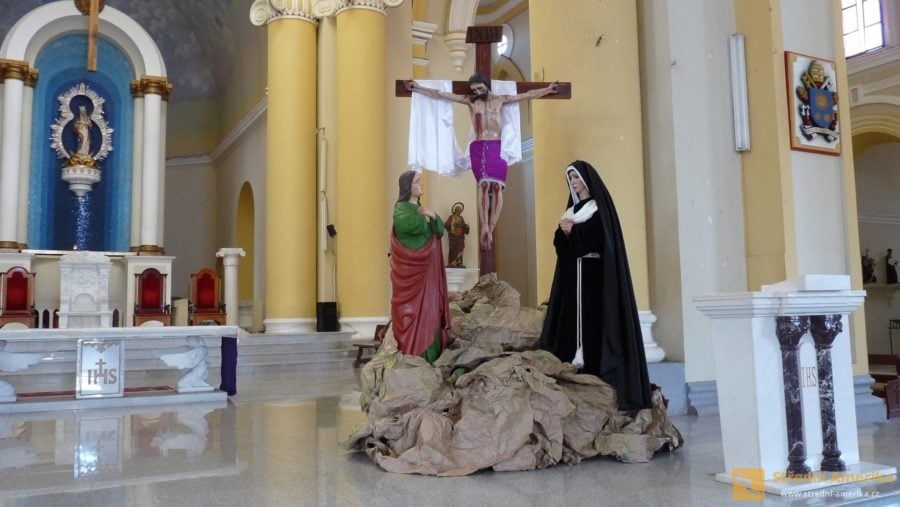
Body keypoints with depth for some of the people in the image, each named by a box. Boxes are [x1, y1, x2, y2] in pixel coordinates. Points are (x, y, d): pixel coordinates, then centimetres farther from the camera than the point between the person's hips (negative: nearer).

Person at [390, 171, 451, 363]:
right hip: (410, 266, -8)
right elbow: (407, 224, -30)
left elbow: (440, 231, 13)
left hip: (426, 267, 8)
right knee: (413, 307, -8)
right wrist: (425, 219, -10)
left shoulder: (422, 209, 18)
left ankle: (427, 353, 8)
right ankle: (412, 353, -5)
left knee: (428, 307, 5)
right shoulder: (401, 208, -6)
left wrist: (433, 216, -6)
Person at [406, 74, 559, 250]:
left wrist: (548, 89, 17)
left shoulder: (500, 99, 14)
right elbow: (441, 94, 11)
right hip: (479, 148, -1)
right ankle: (485, 229, -23)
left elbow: (527, 95, 19)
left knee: (497, 186, -11)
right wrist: (418, 87, 8)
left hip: (497, 148, 1)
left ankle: (489, 231, -9)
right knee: (484, 184, -19)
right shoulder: (469, 100, 12)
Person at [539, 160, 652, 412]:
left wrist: (573, 231, -14)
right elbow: (562, 246, 12)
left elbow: (602, 237, -14)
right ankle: (577, 359, 0)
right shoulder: (571, 210, 19)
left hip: (596, 274, -7)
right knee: (574, 317, 0)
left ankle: (599, 373, -12)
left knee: (597, 319, -11)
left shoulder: (600, 205, 0)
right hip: (575, 273, 7)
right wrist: (563, 232, -8)